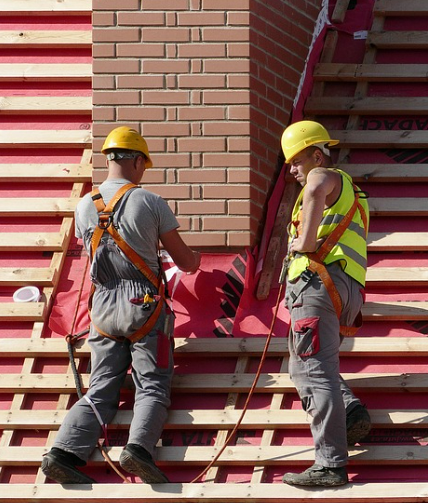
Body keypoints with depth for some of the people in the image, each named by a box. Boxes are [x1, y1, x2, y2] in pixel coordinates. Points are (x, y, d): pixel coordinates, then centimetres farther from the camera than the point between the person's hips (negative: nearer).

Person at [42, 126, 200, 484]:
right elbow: (183, 260, 4)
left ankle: (65, 452, -13)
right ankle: (139, 448, -27)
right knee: (152, 387, -2)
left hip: (103, 307, 4)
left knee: (101, 391, 5)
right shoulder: (151, 203, -5)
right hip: (144, 306, -4)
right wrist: (195, 260, 29)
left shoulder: (85, 206, 6)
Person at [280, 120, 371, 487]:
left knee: (315, 371, -14)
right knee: (304, 367, 19)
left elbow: (316, 191, -26)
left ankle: (331, 464, -20)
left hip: (319, 281, -10)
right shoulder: (348, 190, 32)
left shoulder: (325, 176, 1)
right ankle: (352, 412, -3)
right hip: (347, 293, 10)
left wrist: (305, 243, -21)